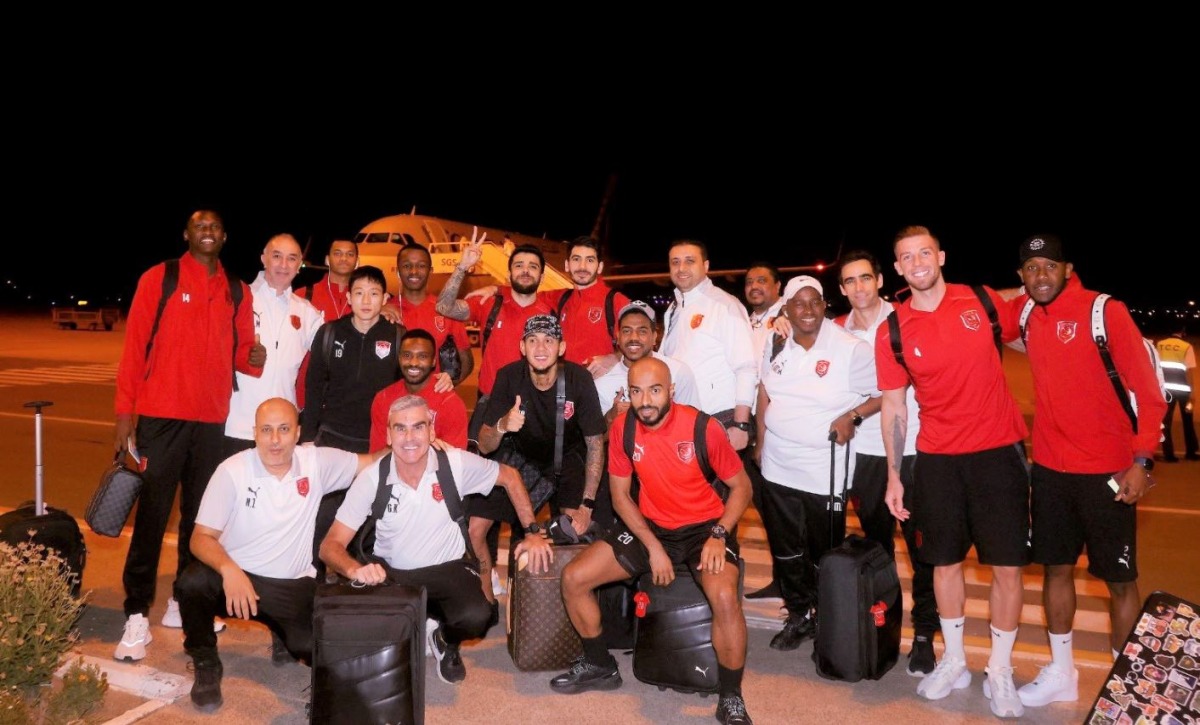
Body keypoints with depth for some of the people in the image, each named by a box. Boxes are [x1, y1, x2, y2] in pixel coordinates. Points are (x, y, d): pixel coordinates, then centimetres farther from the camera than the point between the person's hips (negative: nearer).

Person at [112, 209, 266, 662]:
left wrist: (254, 358, -9)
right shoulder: (158, 279, 1)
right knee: (152, 514, -3)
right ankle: (137, 615, 4)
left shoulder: (238, 292, 11)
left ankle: (184, 602, 22)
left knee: (199, 513, 10)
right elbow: (134, 345, -3)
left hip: (212, 419, 4)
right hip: (161, 416, -4)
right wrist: (125, 411, -8)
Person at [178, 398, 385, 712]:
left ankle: (285, 638, 18)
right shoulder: (232, 470, -11)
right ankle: (206, 665, -3)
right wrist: (229, 569, -33)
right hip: (236, 577, -1)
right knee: (193, 581, -34)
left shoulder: (317, 462, -4)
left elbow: (373, 461, 4)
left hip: (293, 586, 1)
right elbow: (201, 537, -13)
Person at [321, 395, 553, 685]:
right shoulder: (371, 478, -13)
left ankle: (446, 641, 10)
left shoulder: (456, 463, -14)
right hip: (391, 571, 1)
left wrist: (532, 531, -1)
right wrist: (355, 569, -37)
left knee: (475, 617, -30)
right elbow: (331, 545, -14)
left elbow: (509, 476, 4)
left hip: (448, 568, 0)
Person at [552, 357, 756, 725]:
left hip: (704, 526, -4)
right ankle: (600, 666, 19)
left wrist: (719, 535, -21)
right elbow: (620, 496, -1)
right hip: (650, 526, 4)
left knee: (725, 598, -33)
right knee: (573, 577, -5)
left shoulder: (703, 427, -19)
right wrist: (653, 547, -11)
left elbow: (741, 486, -8)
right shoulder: (623, 427, -10)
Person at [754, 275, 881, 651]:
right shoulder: (776, 345, 3)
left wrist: (853, 416, -21)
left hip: (825, 472, -5)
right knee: (786, 549, 14)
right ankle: (799, 616, 32)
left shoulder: (851, 349, -13)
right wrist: (760, 442, 14)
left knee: (824, 552, 9)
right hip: (777, 468, 5)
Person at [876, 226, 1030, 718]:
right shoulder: (892, 332, -3)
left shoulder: (983, 302, -2)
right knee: (945, 561, 10)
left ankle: (1000, 672, 18)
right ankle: (954, 661, 29)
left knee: (1007, 564, 2)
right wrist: (894, 476, -2)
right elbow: (894, 406, 0)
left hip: (998, 449, 0)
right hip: (937, 458, 1)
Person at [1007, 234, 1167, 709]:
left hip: (1108, 472, -5)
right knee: (1056, 568, 13)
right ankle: (1061, 674, 27)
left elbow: (1147, 388, -12)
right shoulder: (1025, 314, 4)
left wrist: (1141, 460, -16)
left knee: (1119, 579, 5)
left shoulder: (1105, 311, -10)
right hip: (1049, 468, 5)